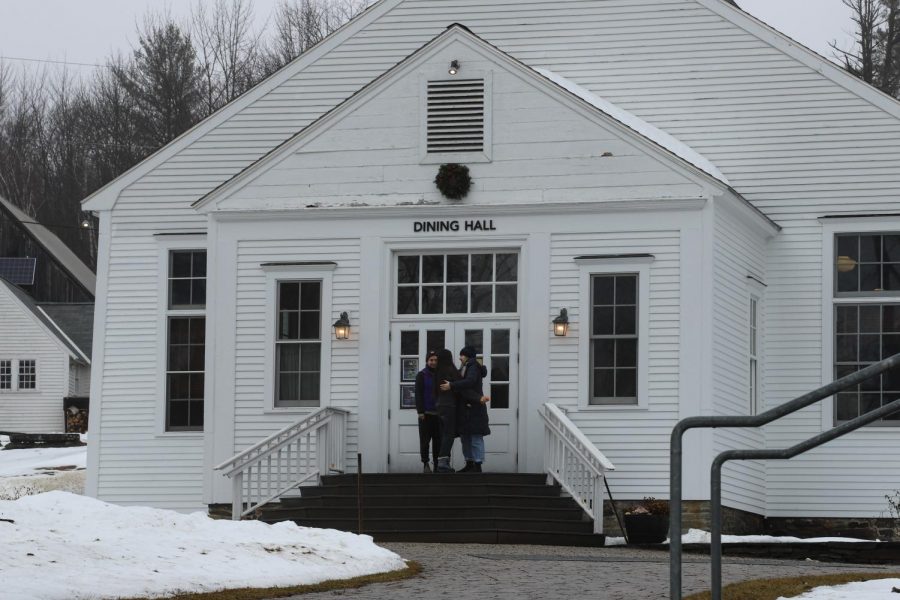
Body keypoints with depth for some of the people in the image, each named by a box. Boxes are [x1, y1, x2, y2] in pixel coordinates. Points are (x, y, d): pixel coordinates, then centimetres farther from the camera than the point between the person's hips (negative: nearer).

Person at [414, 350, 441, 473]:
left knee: (438, 441, 2)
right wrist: (420, 411, -12)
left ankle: (437, 465, 4)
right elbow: (418, 394, -4)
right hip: (426, 413, -3)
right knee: (425, 440, -4)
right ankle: (425, 464, 2)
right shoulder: (421, 375, 2)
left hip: (438, 413, 3)